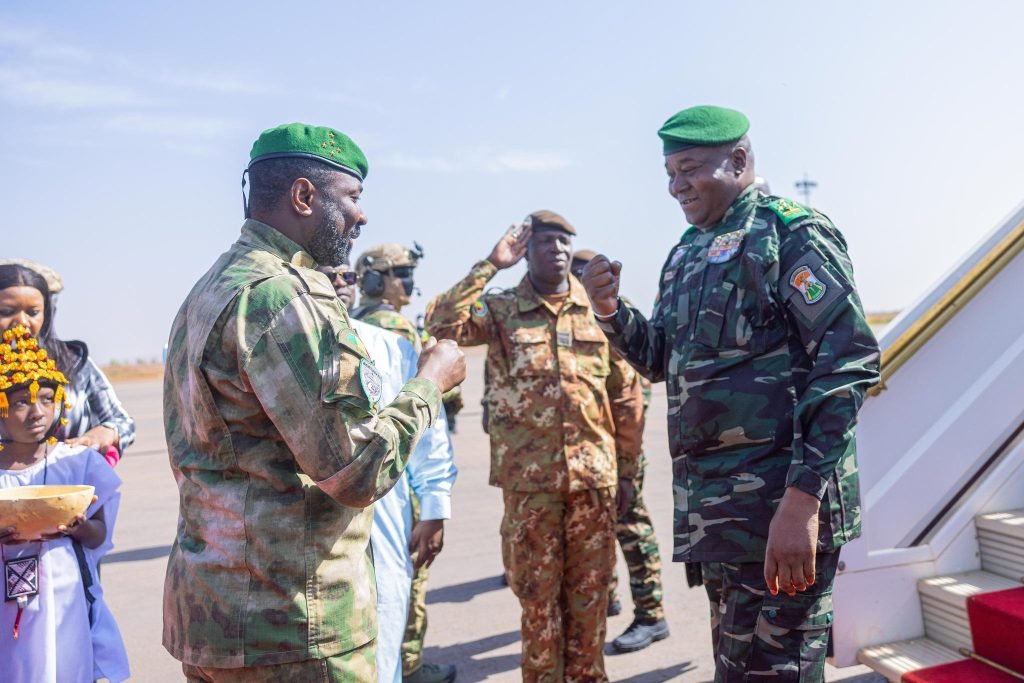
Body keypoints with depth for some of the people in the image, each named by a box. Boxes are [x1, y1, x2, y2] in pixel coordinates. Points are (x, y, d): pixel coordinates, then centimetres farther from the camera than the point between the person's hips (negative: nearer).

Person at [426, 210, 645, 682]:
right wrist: (490, 265, -13)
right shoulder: (500, 310, 1)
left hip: (594, 476, 2)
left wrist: (627, 470, 6)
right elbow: (441, 324, -18)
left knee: (589, 591, 13)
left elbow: (627, 398, 7)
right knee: (538, 593, 10)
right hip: (529, 480, -1)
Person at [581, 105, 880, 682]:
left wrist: (803, 498, -23)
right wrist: (610, 309, 3)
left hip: (779, 502, -8)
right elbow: (660, 360, 23)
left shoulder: (791, 231, -7)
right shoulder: (686, 255, 17)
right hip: (713, 505, 8)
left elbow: (848, 361, -16)